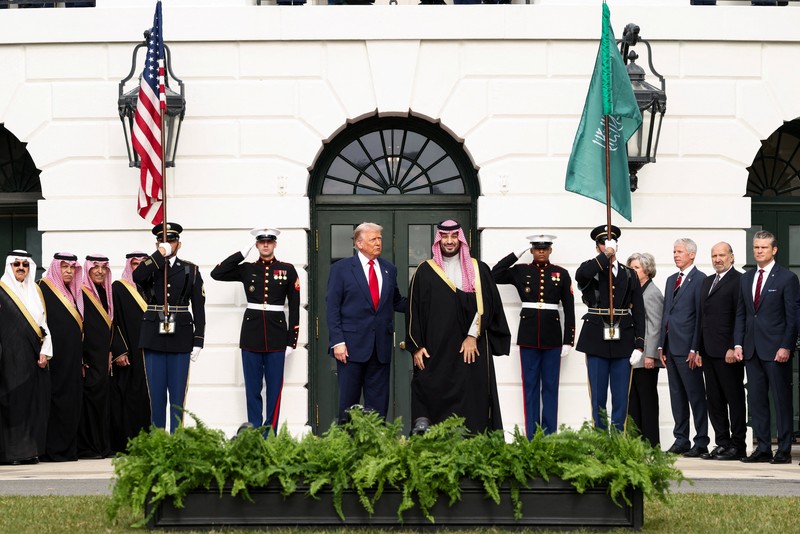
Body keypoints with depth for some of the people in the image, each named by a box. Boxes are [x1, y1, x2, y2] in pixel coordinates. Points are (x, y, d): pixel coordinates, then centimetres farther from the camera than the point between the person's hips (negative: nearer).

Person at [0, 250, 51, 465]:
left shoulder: (35, 291, 16)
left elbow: (43, 322, 15)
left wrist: (45, 351, 4)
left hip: (33, 356, 6)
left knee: (34, 402, 3)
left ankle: (31, 450, 5)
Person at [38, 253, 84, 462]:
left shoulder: (73, 293, 19)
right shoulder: (45, 289, -5)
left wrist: (81, 360, 19)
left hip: (72, 358, 8)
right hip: (56, 357, -8)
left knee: (72, 403, 6)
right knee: (57, 403, -9)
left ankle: (68, 449, 9)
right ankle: (53, 450, -8)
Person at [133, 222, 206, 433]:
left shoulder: (191, 270, 7)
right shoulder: (149, 267, 7)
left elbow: (198, 307, 4)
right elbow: (137, 277, -19)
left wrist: (198, 341, -2)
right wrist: (160, 254, -19)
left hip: (180, 337, 0)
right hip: (154, 336, 0)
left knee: (178, 394, 1)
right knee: (156, 393, 3)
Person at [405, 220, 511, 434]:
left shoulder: (479, 270, 8)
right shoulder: (425, 272, 8)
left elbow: (485, 305, 1)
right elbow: (414, 310, 5)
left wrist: (473, 336, -9)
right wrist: (416, 346, -2)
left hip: (472, 347, 0)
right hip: (435, 350, 0)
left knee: (472, 401, -3)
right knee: (435, 400, -3)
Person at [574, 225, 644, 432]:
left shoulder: (629, 275, 12)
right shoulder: (591, 269, 5)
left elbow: (638, 312, 7)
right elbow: (581, 275, -23)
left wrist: (639, 345, -1)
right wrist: (606, 255, -16)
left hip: (622, 341, 2)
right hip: (597, 341, -2)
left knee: (621, 397, 2)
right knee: (598, 397, 1)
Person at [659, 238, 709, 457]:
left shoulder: (699, 279, -7)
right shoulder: (671, 280, 18)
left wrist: (695, 349, -16)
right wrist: (661, 345, 13)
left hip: (687, 348, -8)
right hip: (671, 347, 8)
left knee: (696, 396, -4)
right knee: (677, 396, 10)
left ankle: (701, 442, -1)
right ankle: (681, 440, 15)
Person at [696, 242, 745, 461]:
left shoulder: (738, 280, -6)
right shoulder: (707, 281, 19)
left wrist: (734, 348, -17)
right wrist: (698, 348, 16)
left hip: (728, 352, -8)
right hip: (709, 351, 8)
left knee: (734, 398, -2)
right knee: (714, 399, 8)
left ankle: (738, 445, 1)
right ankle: (722, 443, 13)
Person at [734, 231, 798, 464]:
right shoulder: (746, 279, 14)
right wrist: (738, 344, 6)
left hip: (776, 350, -6)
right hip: (752, 349, 6)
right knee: (756, 401, 6)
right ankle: (763, 449, 12)